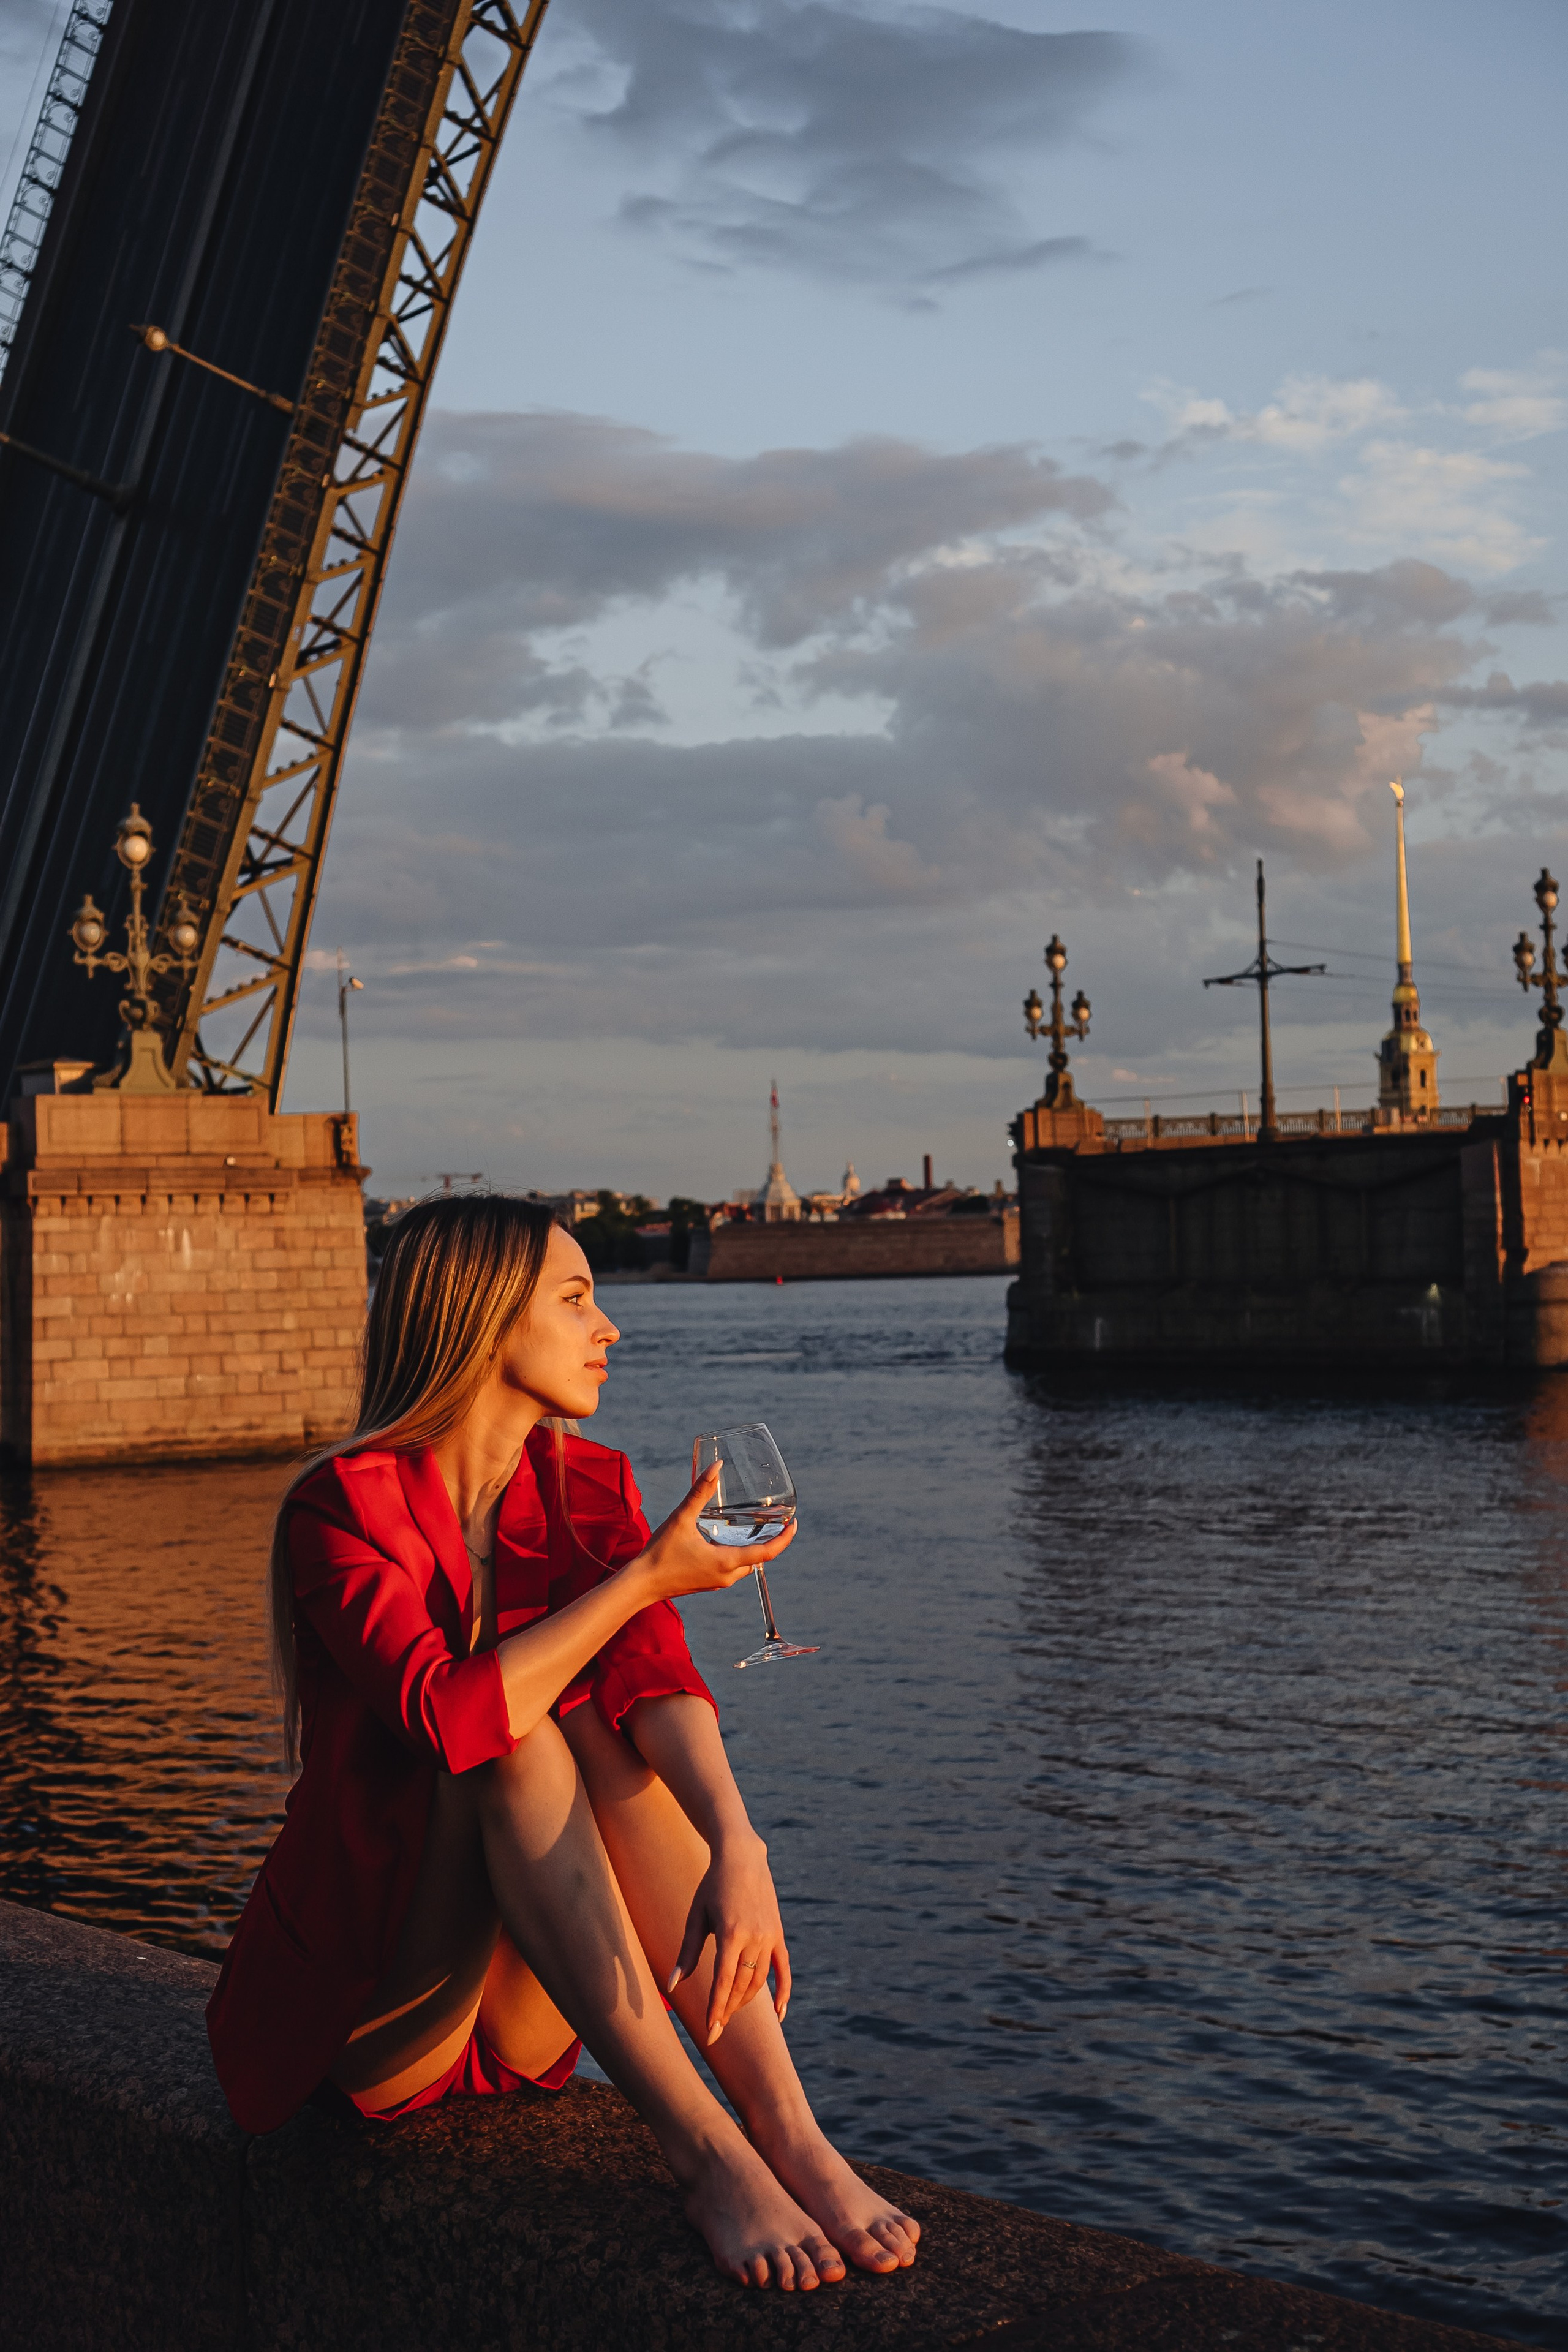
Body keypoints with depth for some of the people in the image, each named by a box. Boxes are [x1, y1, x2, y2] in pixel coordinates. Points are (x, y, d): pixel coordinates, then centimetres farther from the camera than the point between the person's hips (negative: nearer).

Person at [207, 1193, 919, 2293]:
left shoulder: (589, 1489, 3)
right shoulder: (343, 1508, -14)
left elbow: (656, 1677, -17)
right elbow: (449, 1714, -31)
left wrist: (736, 1847, -36)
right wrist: (648, 1576, -22)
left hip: (519, 2022, 5)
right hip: (355, 2015, -5)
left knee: (600, 1721, -22)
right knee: (515, 1740, -29)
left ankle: (789, 2132, -33)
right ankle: (702, 2151, -39)